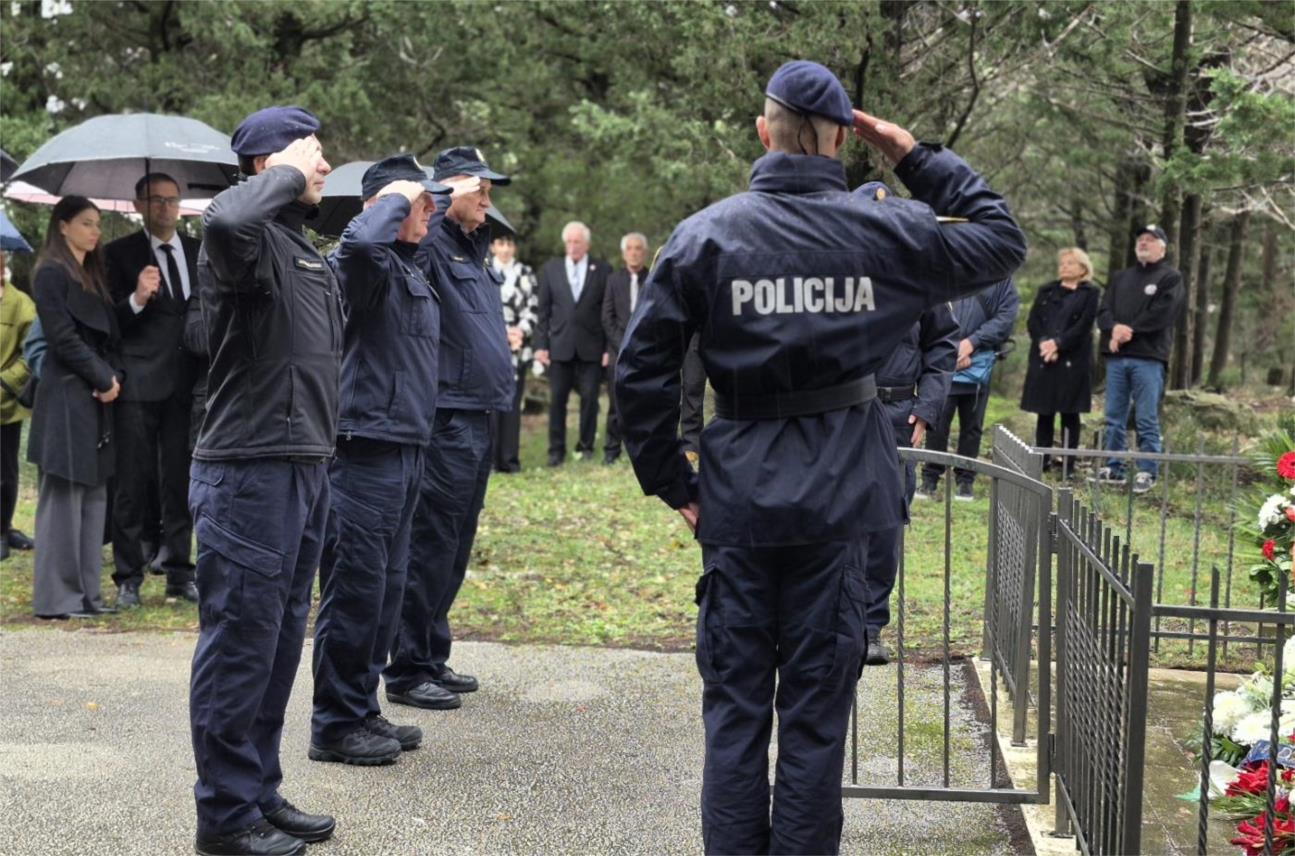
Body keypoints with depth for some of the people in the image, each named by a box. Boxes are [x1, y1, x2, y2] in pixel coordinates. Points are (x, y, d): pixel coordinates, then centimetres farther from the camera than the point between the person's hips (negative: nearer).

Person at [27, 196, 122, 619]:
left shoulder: (93, 276, 19)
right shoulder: (52, 274, -5)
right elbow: (63, 338, -13)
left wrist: (114, 376, 0)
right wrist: (104, 379, -10)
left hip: (98, 397, 8)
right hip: (66, 396, -8)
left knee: (93, 497, 7)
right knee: (63, 498, -6)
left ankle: (86, 592, 10)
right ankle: (56, 598, -3)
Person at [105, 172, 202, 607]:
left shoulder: (200, 252, 13)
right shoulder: (120, 253, 2)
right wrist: (137, 300, -21)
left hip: (186, 383, 3)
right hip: (138, 382, -3)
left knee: (180, 482, 7)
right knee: (132, 483, -1)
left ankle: (179, 572, 15)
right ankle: (128, 577, 6)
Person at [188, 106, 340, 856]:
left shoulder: (306, 250, 18)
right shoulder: (253, 239, -12)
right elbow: (225, 222, -39)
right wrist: (286, 175, -21)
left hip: (304, 468, 10)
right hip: (251, 471, -10)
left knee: (280, 640, 16)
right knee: (241, 641, -2)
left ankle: (262, 793, 27)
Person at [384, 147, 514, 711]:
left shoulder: (473, 247, 18)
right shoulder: (430, 244, -11)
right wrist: (445, 196, -25)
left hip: (477, 420, 10)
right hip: (446, 420, -10)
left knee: (453, 550, 15)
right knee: (431, 547, -5)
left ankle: (432, 660, 25)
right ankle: (407, 671, 2)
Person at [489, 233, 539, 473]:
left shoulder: (525, 273, 11)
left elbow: (533, 308, 7)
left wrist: (521, 331, -10)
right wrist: (503, 332, -12)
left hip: (518, 348, 3)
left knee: (513, 403, 4)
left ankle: (510, 458, 8)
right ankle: (490, 458, -1)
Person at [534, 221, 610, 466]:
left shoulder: (601, 269, 5)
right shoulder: (550, 269, 9)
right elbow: (543, 310, 7)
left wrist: (609, 347, -3)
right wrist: (541, 344, 0)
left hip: (591, 346, -1)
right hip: (560, 345, 1)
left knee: (590, 397, 1)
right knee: (557, 399, 1)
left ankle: (586, 446, 13)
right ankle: (557, 451, 7)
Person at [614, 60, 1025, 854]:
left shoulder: (706, 234, -3)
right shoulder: (883, 231, -2)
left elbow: (643, 370, -4)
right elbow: (1001, 240, 14)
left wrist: (672, 482, 4)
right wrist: (918, 156, 11)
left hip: (737, 490, 0)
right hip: (838, 491, 0)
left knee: (735, 700, 9)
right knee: (817, 704, 7)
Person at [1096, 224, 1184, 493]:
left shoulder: (1170, 278, 4)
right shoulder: (1121, 278, 21)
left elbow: (1162, 314, -10)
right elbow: (1103, 311, 10)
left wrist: (1129, 331, -11)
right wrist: (1115, 328, -12)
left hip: (1148, 357, -5)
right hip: (1116, 356, 5)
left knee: (1147, 419, -5)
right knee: (1114, 417, 7)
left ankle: (1148, 472, -1)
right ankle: (1114, 468, 13)